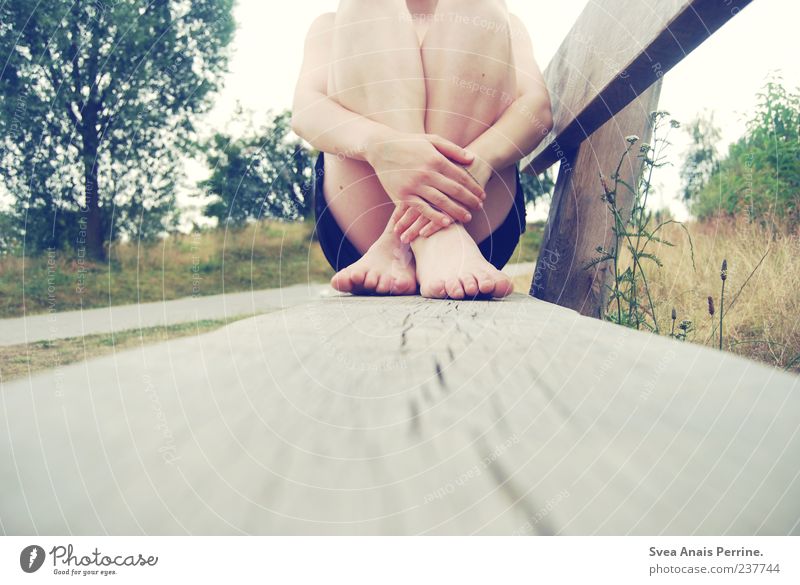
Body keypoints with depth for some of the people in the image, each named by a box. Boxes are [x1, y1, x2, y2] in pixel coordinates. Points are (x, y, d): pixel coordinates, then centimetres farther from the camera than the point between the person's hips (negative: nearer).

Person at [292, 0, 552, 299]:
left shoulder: (502, 24, 25)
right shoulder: (333, 26, 23)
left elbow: (539, 108, 2)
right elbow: (305, 112, -1)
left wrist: (479, 161, -22)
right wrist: (378, 144, -25)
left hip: (480, 227, 1)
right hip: (358, 223, 0)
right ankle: (433, 242, -31)